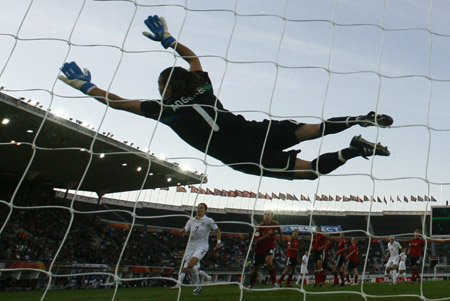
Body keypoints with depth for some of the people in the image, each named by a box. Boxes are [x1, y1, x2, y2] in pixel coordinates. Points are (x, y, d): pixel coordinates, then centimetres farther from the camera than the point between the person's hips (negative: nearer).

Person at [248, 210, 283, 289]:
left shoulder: (275, 224, -8)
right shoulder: (259, 226, -19)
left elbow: (278, 228, 18)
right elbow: (256, 240, -28)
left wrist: (281, 236, 31)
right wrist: (267, 235, -34)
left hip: (270, 247, 0)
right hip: (259, 249, 0)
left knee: (269, 262, -30)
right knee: (255, 269, 9)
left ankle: (274, 283, -23)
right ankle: (250, 285, 32)